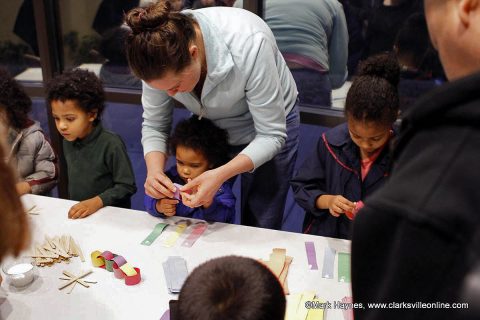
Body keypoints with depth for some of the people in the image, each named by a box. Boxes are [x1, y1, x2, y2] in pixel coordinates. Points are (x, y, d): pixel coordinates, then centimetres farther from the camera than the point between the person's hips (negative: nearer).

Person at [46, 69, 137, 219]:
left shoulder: (111, 144, -15)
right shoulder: (68, 142, 5)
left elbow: (127, 186, -12)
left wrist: (97, 201, -20)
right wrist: (72, 205, 14)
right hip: (78, 215, 5)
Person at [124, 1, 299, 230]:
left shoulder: (248, 44, -38)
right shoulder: (161, 55, -25)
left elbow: (271, 135, -30)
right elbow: (154, 125, -13)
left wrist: (221, 175, -43)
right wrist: (154, 170, -32)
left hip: (268, 125, -3)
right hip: (211, 127, 4)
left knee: (259, 231, 2)